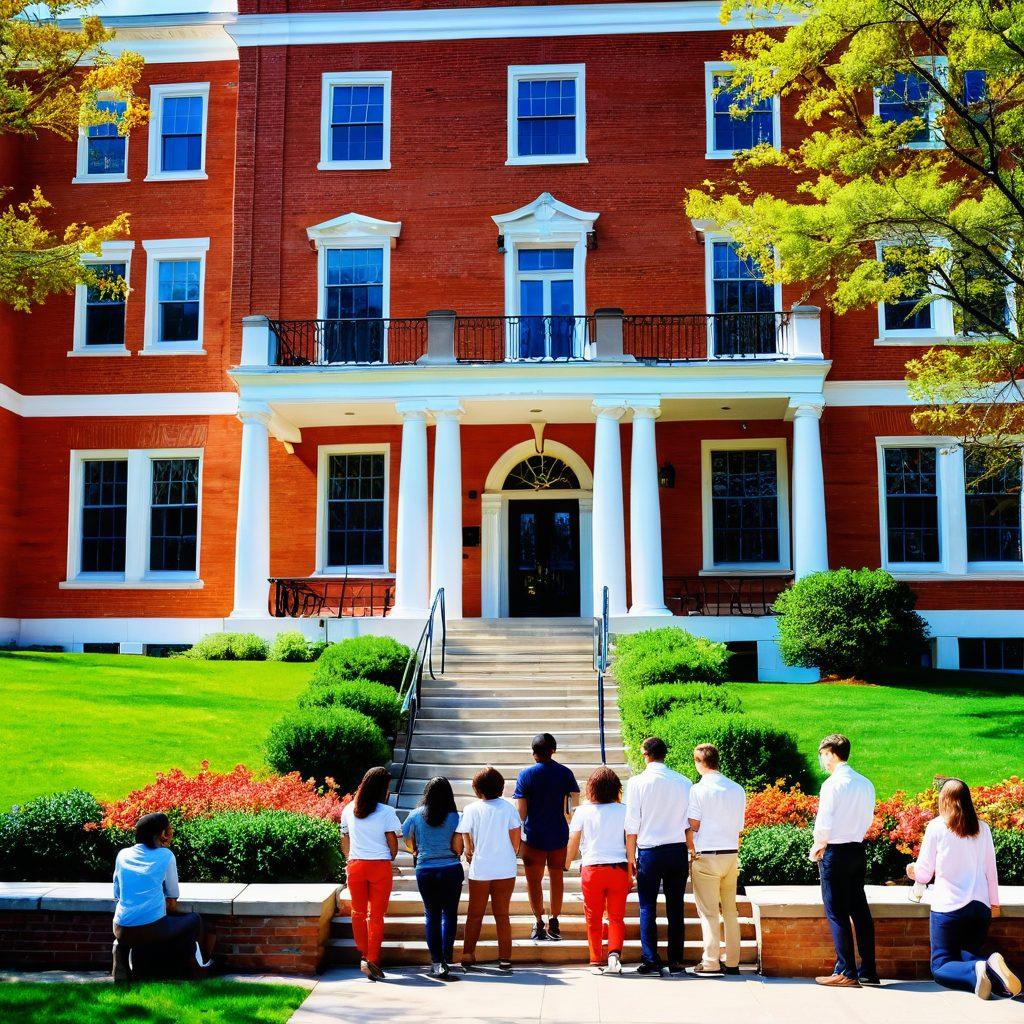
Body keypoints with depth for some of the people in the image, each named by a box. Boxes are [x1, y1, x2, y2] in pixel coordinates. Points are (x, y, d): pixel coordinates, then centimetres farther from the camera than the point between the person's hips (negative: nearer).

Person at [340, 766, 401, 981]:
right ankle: (372, 960, -1)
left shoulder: (349, 810, 4)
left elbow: (344, 840, 11)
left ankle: (363, 955, 20)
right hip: (380, 866, -3)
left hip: (355, 865, 3)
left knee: (358, 912, 17)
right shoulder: (386, 812, -9)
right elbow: (392, 842, -6)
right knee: (376, 914, 4)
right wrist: (391, 858, 13)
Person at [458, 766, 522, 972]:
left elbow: (466, 838, -2)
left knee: (474, 915, 13)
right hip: (506, 870, 1)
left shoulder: (471, 809, -5)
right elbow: (516, 835, -2)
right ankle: (505, 959, 9)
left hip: (480, 870, -1)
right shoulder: (508, 808, -3)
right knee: (502, 914, 10)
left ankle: (468, 956, 17)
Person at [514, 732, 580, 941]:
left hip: (534, 837, -2)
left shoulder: (526, 774, -8)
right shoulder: (565, 773, -2)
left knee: (534, 880, 8)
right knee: (557, 878, 14)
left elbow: (520, 810, -9)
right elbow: (575, 802, -1)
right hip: (559, 835, 2)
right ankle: (554, 923, 17)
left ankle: (539, 924, 7)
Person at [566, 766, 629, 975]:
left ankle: (597, 961, 12)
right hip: (619, 869, 1)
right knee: (616, 916, 10)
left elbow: (573, 843, 2)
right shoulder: (623, 811, 0)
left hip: (592, 869, -1)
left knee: (594, 919, 11)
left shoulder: (582, 812, -1)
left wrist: (567, 865, 18)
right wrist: (631, 872, 11)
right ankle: (614, 953, -9)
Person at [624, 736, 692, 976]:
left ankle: (651, 961, 6)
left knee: (648, 908, 6)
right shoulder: (684, 782, 1)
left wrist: (630, 857, 4)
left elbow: (632, 825, -4)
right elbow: (691, 823, 4)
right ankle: (675, 962, 13)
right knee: (676, 908, 9)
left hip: (649, 851, -3)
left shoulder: (638, 782, -6)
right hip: (678, 849, 3)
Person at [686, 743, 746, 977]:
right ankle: (732, 962, 15)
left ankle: (711, 963, 3)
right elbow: (739, 827, 11)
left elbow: (693, 827, -8)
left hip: (706, 856, -5)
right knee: (730, 910, 13)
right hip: (732, 854, 5)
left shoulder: (699, 790, -10)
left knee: (708, 912, 1)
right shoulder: (737, 789, 6)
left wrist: (693, 851, 8)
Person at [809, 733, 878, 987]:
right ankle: (868, 971, 16)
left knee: (837, 914, 0)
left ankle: (846, 973, 2)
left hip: (835, 853, -7)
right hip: (858, 850, 7)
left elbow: (824, 825, -17)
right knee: (860, 910, 12)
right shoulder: (866, 784, 6)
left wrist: (817, 847, -1)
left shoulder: (832, 784, -16)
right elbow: (868, 820, 12)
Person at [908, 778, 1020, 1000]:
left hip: (948, 907, -4)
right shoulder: (982, 828, 5)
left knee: (940, 967, 3)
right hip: (980, 906, 4)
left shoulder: (936, 827, -5)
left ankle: (976, 972, -30)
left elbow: (924, 873, 1)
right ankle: (993, 970, -17)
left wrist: (913, 873, 23)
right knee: (968, 956, 19)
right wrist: (994, 903, 24)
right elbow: (991, 869, 11)